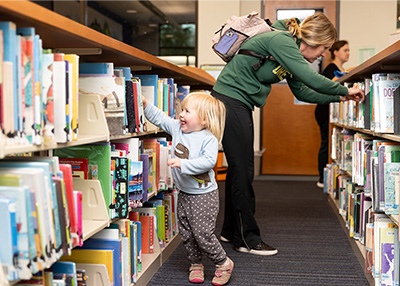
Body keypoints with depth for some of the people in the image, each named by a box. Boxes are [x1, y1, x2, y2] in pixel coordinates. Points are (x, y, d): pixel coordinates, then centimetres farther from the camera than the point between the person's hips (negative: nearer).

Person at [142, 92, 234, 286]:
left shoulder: (209, 139, -18)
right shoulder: (177, 128, 2)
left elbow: (208, 161, -31)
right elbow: (159, 118, 11)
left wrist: (183, 164, -37)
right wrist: (145, 105, -1)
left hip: (204, 195, -7)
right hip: (184, 194, 7)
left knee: (203, 233, -5)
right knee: (186, 232, 12)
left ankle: (223, 263, 17)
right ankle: (195, 264, 30)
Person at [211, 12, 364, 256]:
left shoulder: (288, 49, 13)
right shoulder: (279, 40, -17)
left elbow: (302, 91, 21)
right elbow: (312, 79, -25)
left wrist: (338, 98, 17)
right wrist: (344, 90, -11)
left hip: (239, 104, 10)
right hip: (230, 100, -10)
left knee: (240, 169, 13)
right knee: (242, 170, -7)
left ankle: (231, 230, 24)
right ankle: (248, 238, 2)